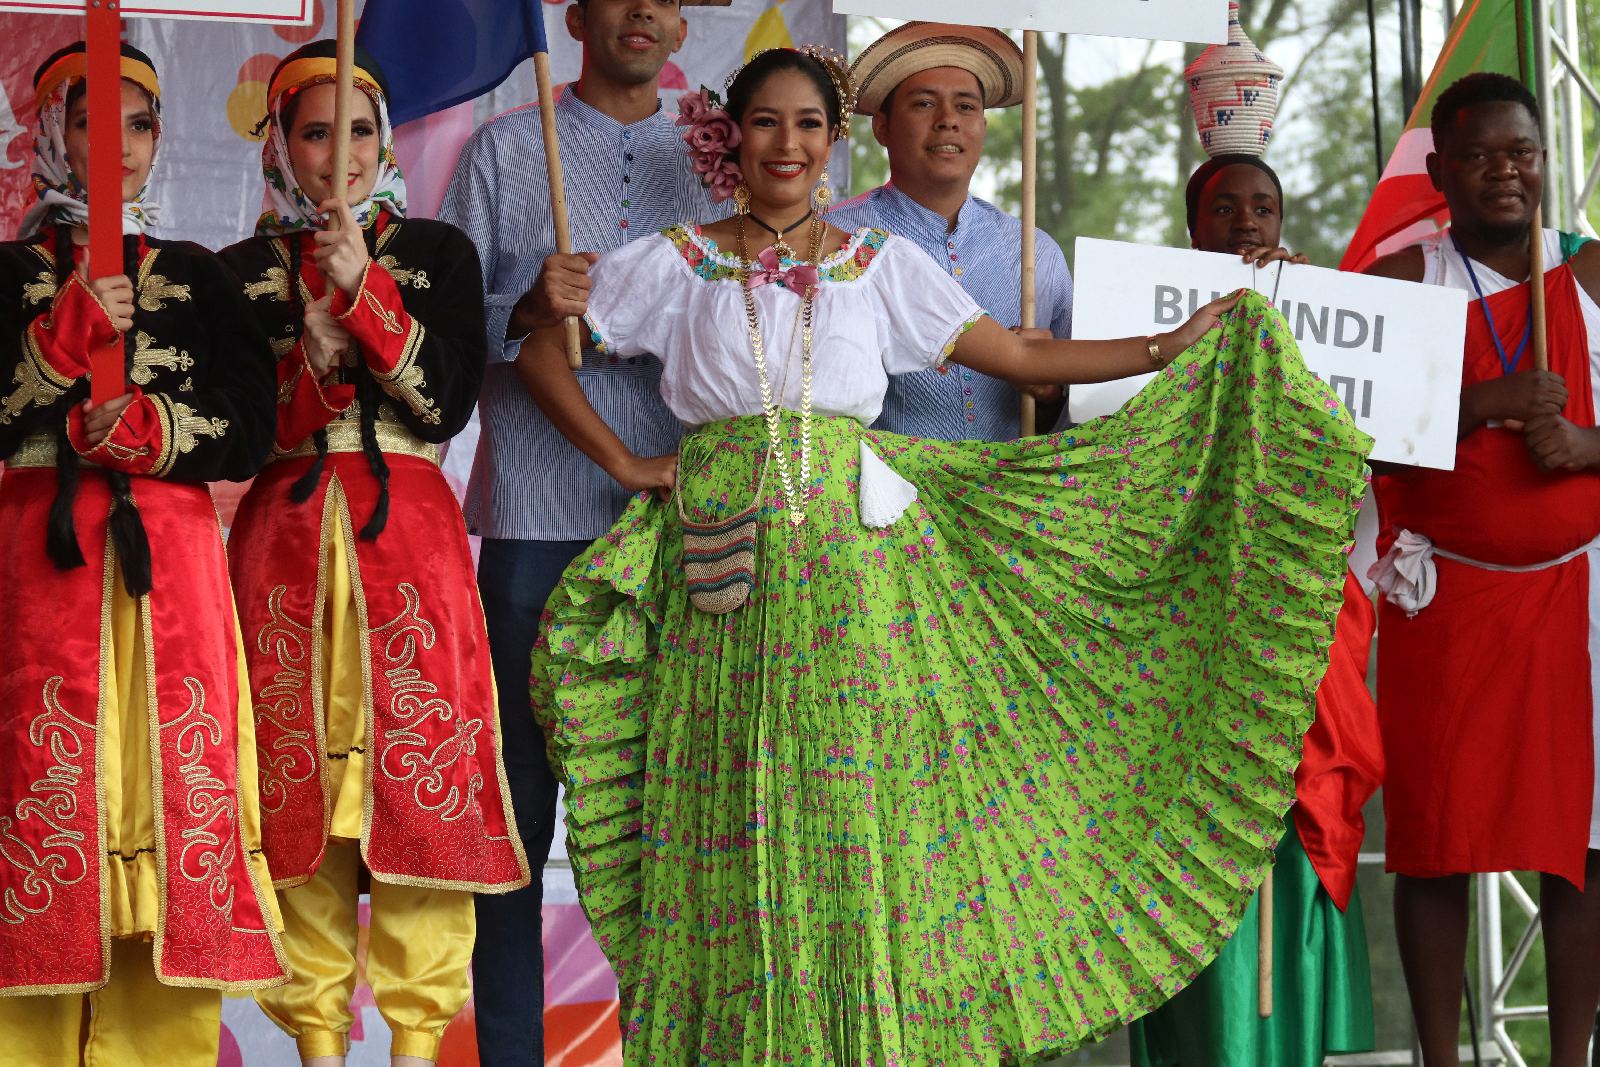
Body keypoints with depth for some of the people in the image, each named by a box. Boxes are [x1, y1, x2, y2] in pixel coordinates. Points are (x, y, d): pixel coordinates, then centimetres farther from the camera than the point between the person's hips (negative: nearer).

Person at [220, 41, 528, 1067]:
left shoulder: (438, 251, 9)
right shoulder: (246, 268, 11)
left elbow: (450, 402, -4)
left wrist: (363, 290, -12)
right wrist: (314, 344, -13)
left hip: (409, 531, -1)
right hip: (286, 536, 1)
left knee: (421, 771, -7)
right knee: (299, 777, -3)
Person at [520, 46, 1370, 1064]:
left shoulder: (882, 266, 10)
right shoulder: (678, 265, 8)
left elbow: (1023, 356, 10)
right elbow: (540, 350, 10)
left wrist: (1178, 344, 6)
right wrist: (623, 463, 3)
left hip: (854, 562, 1)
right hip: (725, 577, -1)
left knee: (857, 821, -3)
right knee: (729, 834, -2)